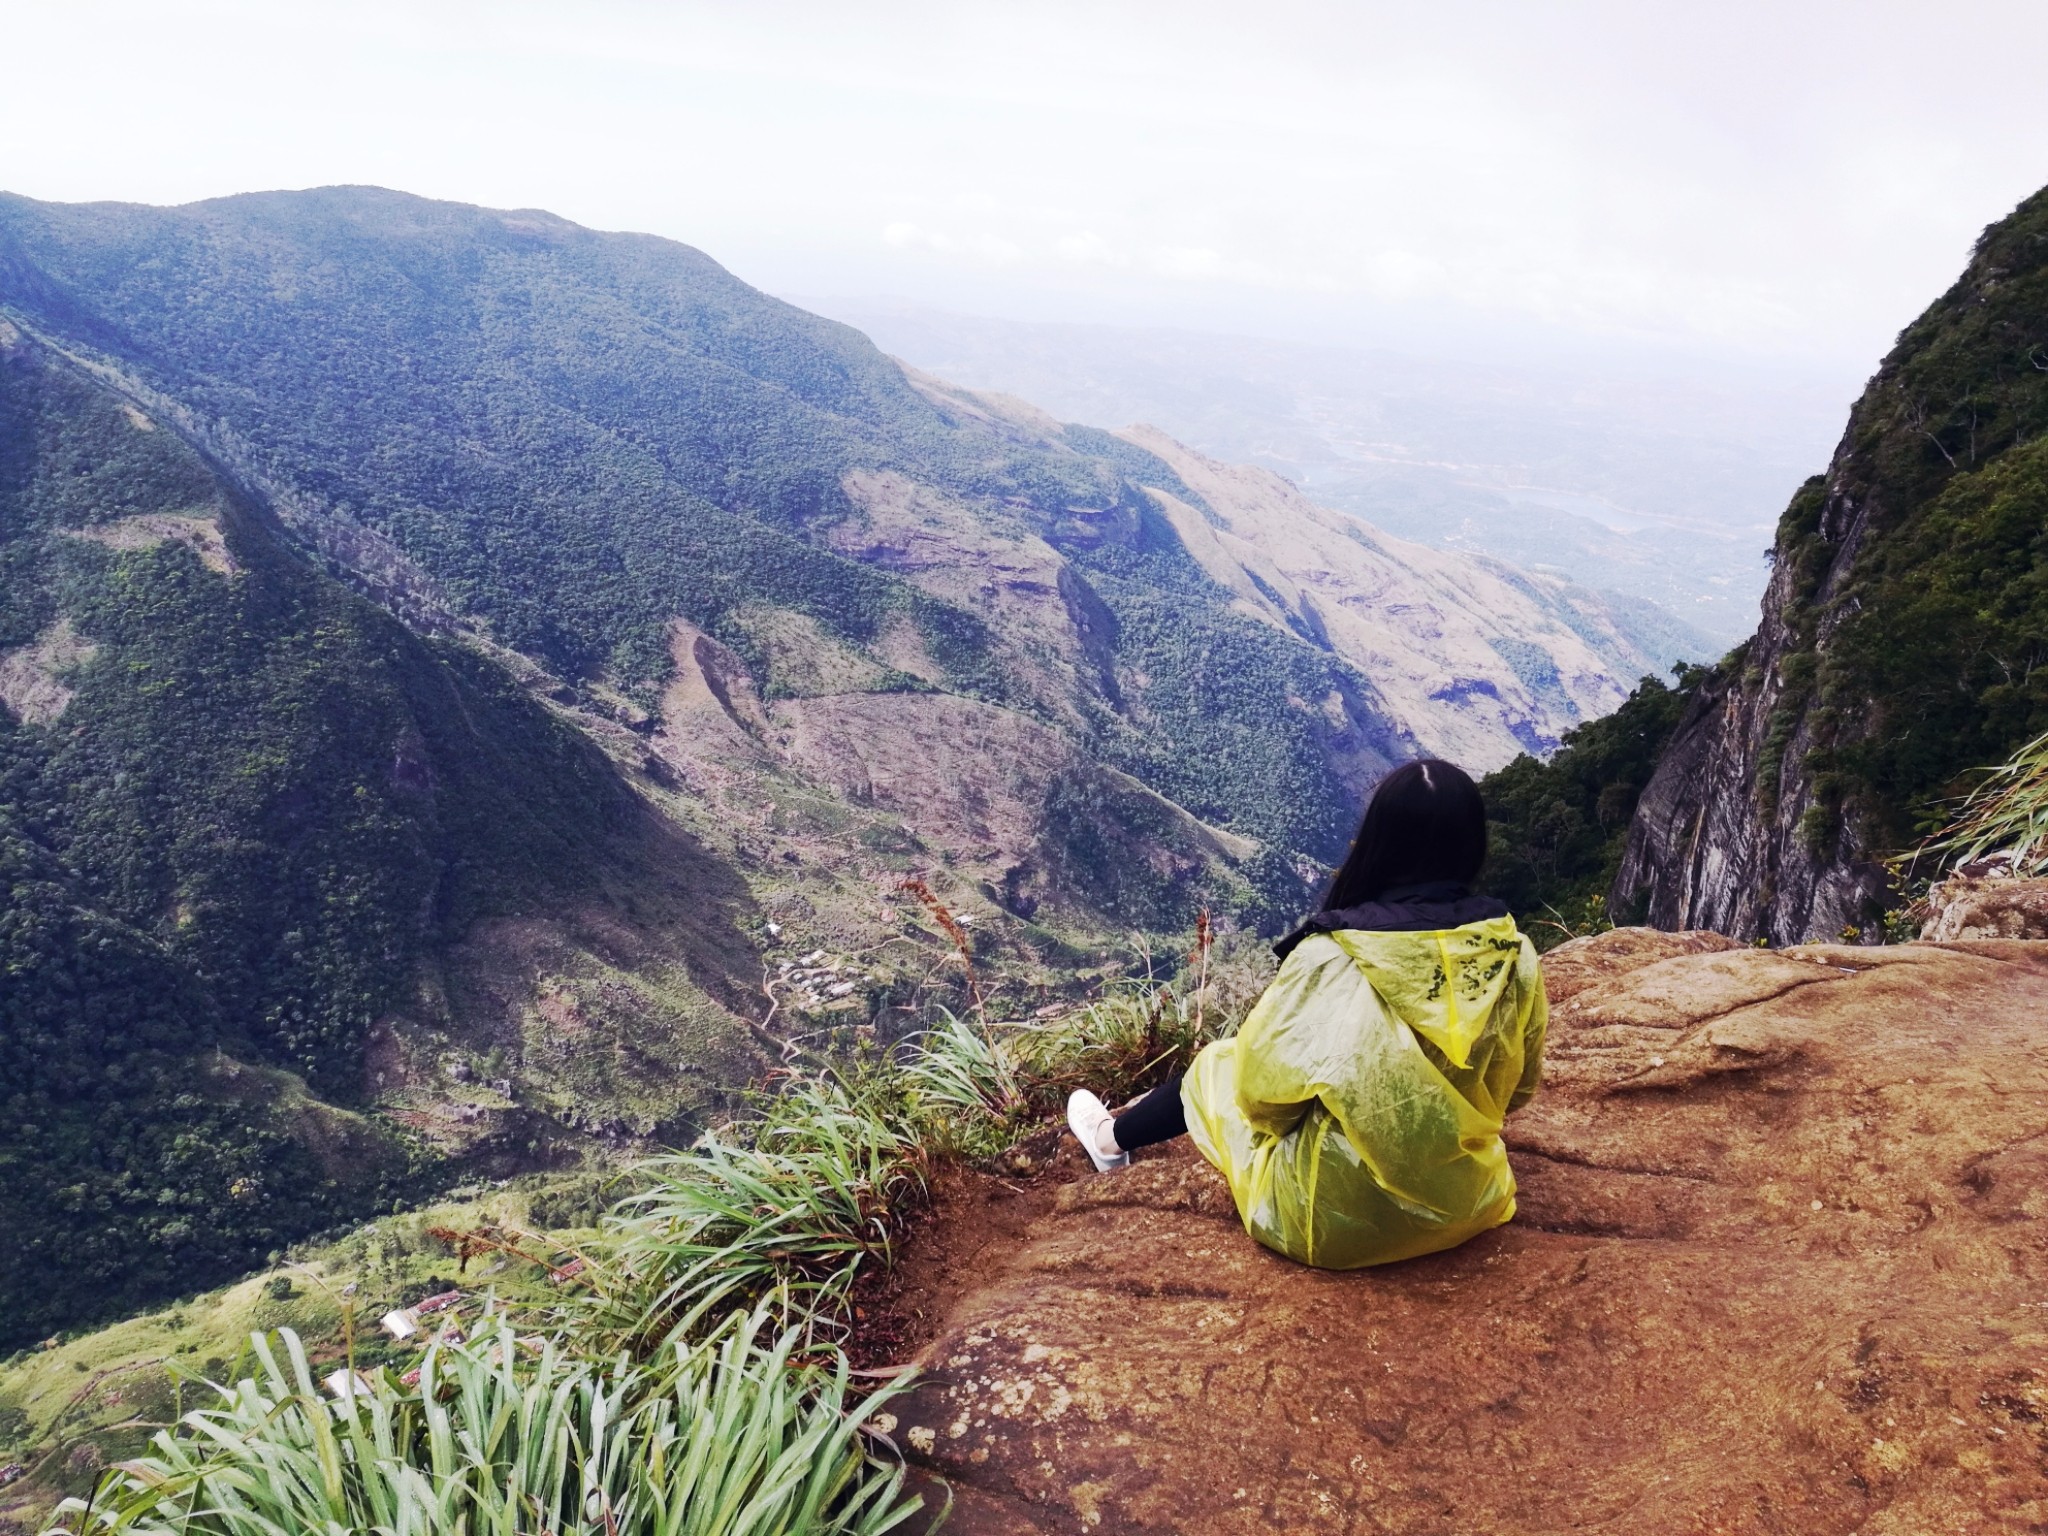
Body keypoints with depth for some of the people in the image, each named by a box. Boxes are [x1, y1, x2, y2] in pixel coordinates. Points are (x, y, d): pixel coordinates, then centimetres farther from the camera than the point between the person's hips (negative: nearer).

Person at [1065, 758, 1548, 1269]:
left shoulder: (1334, 957, -23)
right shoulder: (1514, 953, -11)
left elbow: (1263, 1082, -12)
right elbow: (1518, 1087, 5)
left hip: (1337, 1213, -4)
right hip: (1465, 1201, 5)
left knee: (1217, 1066, 21)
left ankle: (1112, 1139, 48)